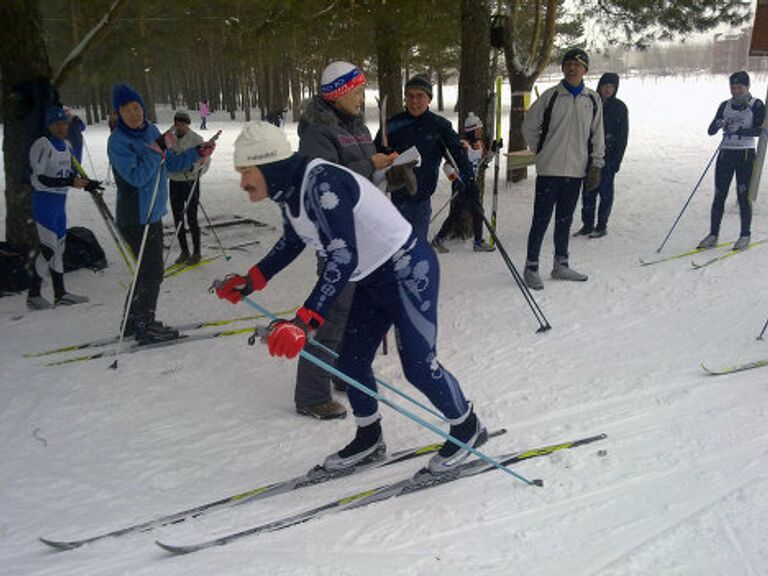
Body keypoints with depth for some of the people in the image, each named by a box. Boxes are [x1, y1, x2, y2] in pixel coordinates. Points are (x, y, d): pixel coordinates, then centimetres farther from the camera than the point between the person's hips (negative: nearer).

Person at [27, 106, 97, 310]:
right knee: (49, 248, -9)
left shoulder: (67, 145, 11)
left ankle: (60, 294, 20)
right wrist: (70, 182, -25)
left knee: (59, 246, 12)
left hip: (60, 201, 8)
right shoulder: (42, 145, -13)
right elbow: (40, 179, -19)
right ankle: (33, 295, 3)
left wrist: (86, 183, 1)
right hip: (44, 201, -8)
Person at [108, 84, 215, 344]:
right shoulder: (118, 141, -16)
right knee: (152, 271, -4)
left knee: (150, 268, 17)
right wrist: (157, 150, -28)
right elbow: (136, 177, -24)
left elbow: (171, 164, 15)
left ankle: (134, 320, 30)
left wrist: (198, 153, 5)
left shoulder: (151, 131, 6)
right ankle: (144, 327, 10)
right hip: (136, 218, -8)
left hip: (153, 214, 8)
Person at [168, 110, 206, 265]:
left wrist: (194, 167, -30)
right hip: (175, 183, 5)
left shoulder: (196, 139, -8)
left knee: (191, 219, -1)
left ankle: (196, 252, 13)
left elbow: (205, 163, -12)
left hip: (191, 182, -5)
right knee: (178, 220, 10)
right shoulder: (170, 138, 5)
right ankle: (184, 251, 23)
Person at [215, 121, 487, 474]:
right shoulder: (287, 191, 0)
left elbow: (344, 257, -37)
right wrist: (249, 282, 14)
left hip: (409, 270, -9)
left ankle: (468, 428, 23)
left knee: (418, 365, -3)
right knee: (351, 363, 10)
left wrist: (304, 322, -43)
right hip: (372, 278, 9)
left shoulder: (322, 183, -29)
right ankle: (369, 440, 31)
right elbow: (292, 242, 18)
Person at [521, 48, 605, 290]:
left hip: (576, 171, 3)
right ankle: (531, 267, 5)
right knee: (542, 219, -2)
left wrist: (596, 166, 5)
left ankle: (561, 265, 22)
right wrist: (541, 151, 4)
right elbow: (529, 127, 5)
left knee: (565, 220, 12)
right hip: (549, 170, -3)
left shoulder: (593, 99, 6)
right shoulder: (551, 96, -2)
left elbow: (597, 136, 10)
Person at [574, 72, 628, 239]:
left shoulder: (619, 107, -1)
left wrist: (616, 159, -10)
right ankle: (587, 224, 14)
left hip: (608, 157, -3)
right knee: (588, 191, 5)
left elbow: (623, 136, -2)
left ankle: (602, 225, 8)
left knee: (605, 192, 1)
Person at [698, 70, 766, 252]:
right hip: (725, 154, 3)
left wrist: (739, 130, -27)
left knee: (743, 196, -3)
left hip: (745, 155, -3)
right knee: (719, 196, 1)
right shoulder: (725, 105, 10)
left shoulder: (757, 105, -1)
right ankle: (713, 235, 7)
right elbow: (711, 131, 4)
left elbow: (758, 130, -13)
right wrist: (718, 124, -17)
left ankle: (745, 235, 6)